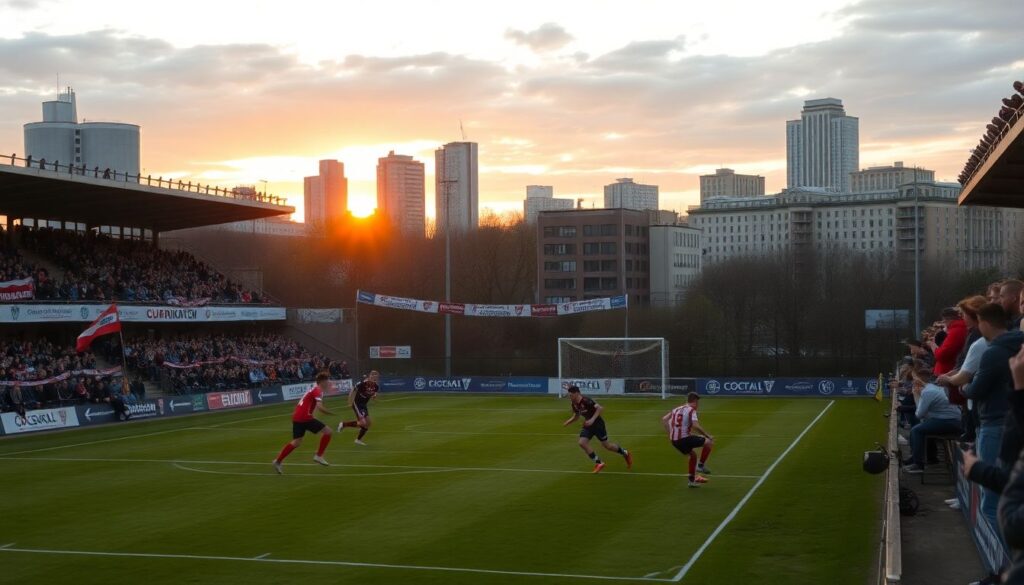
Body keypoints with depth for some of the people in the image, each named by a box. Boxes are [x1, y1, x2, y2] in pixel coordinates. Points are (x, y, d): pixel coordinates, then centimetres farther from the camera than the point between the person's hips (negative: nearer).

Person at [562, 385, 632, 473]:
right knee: (582, 443, -12)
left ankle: (626, 454, 28)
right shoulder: (574, 404, -1)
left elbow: (600, 408, -34)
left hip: (597, 423, -7)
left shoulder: (586, 400, -26)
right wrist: (568, 422, -2)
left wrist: (592, 419, -41)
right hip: (588, 424, 7)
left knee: (606, 445, 2)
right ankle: (598, 463, 1)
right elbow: (576, 416, 15)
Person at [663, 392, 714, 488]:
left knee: (693, 455, 28)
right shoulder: (691, 410, -6)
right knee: (709, 443, 3)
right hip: (684, 438, -8)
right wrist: (708, 436, -12)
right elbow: (696, 426, -21)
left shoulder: (677, 409, 16)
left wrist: (670, 433, 19)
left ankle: (692, 480, 29)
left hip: (674, 440, 8)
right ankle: (701, 465, 4)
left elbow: (664, 419, 16)